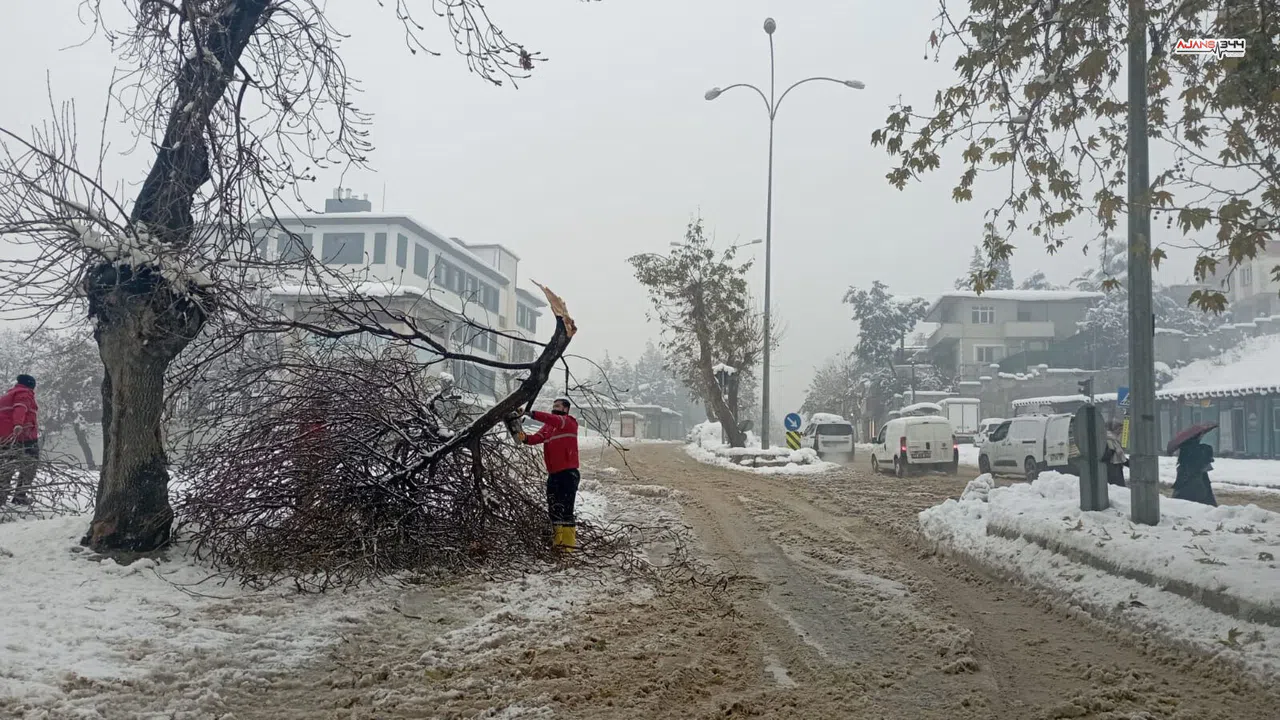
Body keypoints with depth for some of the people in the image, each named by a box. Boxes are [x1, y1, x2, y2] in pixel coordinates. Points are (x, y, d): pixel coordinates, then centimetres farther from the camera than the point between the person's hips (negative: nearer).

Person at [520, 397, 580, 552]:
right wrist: (525, 438, -22)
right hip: (553, 474, 8)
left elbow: (554, 420, -24)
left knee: (566, 510, -10)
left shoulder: (570, 422, -5)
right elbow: (537, 438, 0)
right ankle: (557, 541, 21)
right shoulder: (547, 427, 16)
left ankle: (569, 543, -6)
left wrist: (531, 414, -30)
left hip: (568, 473, -7)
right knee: (553, 509, 12)